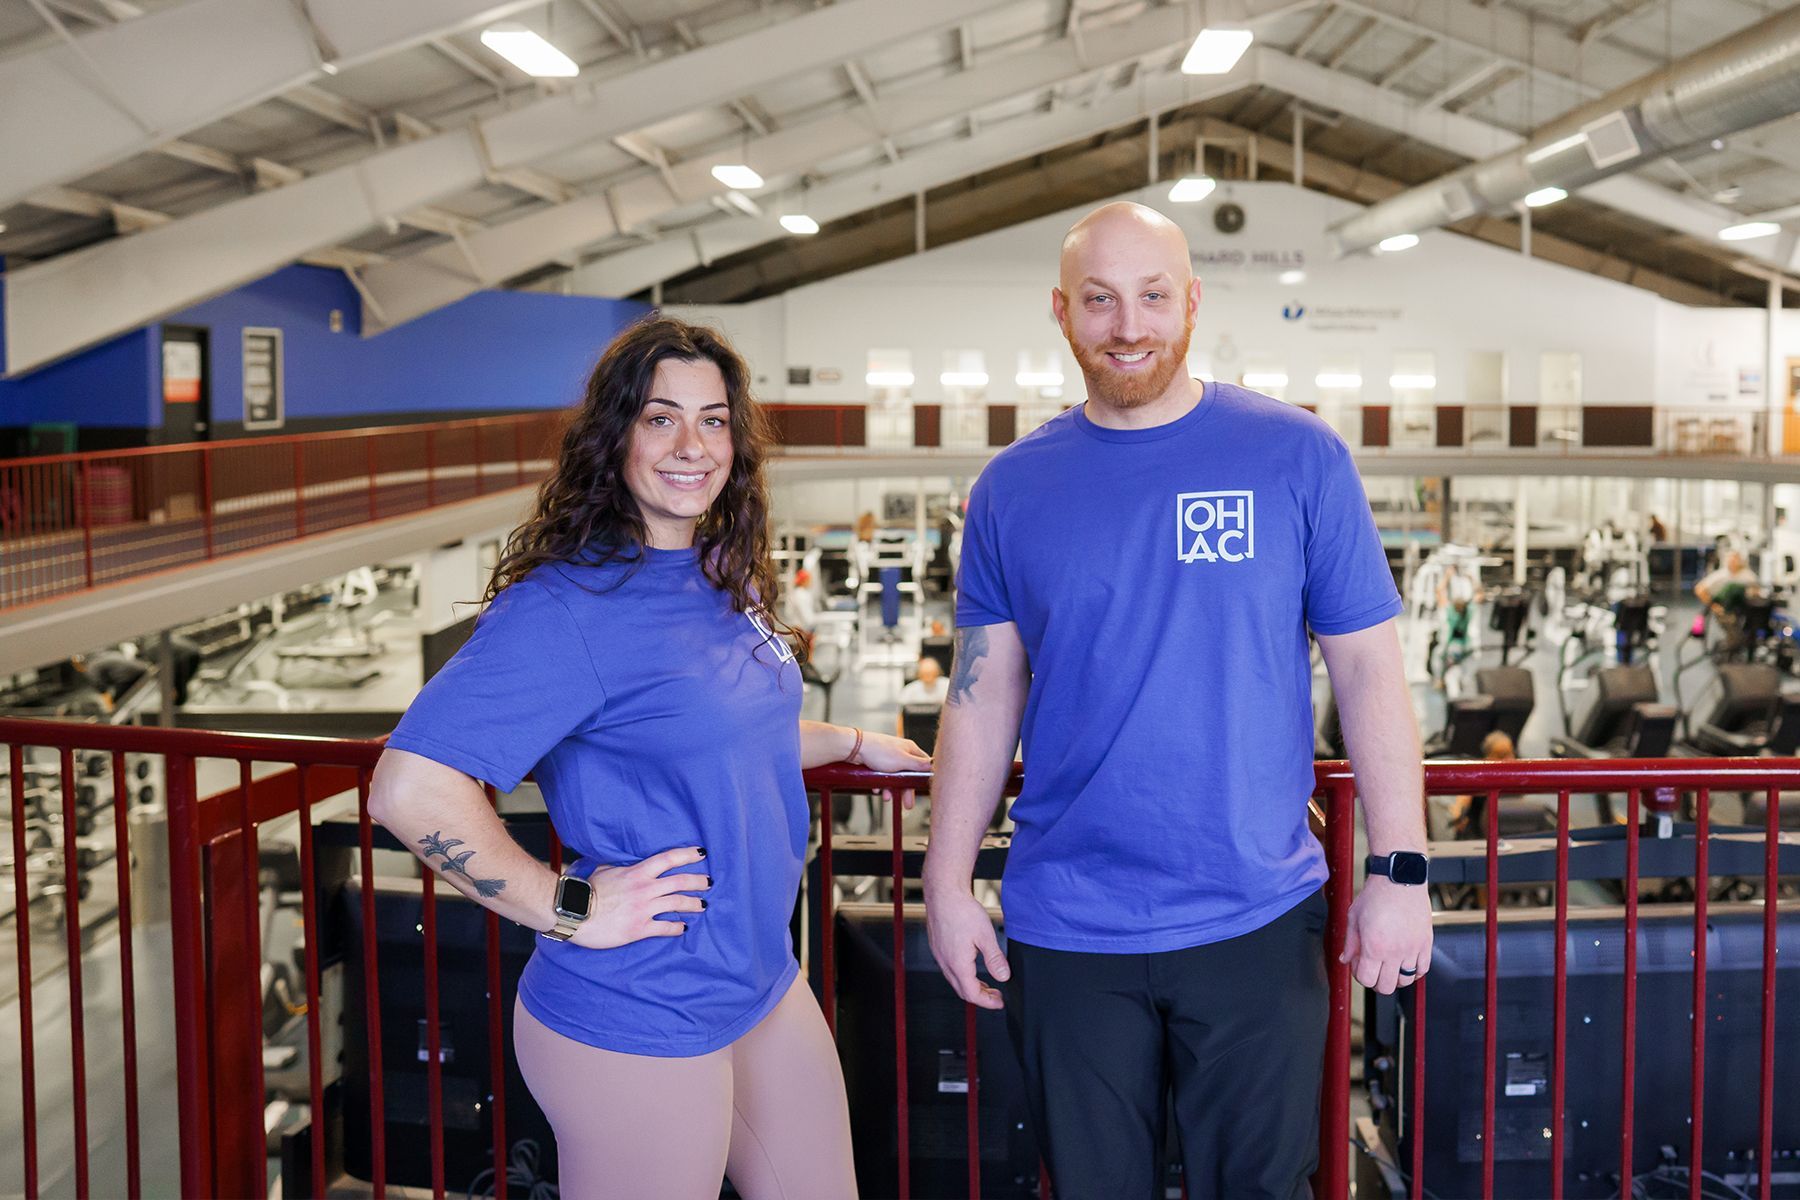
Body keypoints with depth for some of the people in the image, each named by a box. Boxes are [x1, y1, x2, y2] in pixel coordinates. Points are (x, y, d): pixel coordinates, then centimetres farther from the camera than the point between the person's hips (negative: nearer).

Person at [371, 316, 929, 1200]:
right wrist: (570, 911, -23)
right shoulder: (571, 602, -21)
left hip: (764, 985, 8)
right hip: (638, 1027, -8)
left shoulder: (721, 579, 5)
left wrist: (853, 743, 30)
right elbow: (410, 790, -29)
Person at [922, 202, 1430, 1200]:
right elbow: (983, 695, 4)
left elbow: (1369, 672, -2)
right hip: (1063, 931, 1)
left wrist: (1399, 871, -7)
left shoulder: (1298, 458, -3)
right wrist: (946, 883, 0)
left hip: (1257, 920, -1)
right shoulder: (1013, 488, 2)